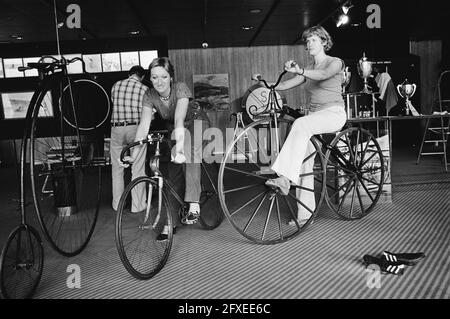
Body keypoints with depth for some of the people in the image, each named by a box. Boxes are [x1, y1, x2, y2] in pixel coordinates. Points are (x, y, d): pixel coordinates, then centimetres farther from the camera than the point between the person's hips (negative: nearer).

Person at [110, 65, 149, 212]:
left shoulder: (115, 86, 7)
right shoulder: (144, 89, -2)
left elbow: (114, 103, 14)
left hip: (116, 128, 3)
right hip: (136, 128, -3)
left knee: (117, 168, 13)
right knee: (137, 169, 4)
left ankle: (117, 204, 21)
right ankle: (137, 205, 9)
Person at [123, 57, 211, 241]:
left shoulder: (180, 88, -30)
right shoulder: (151, 96, -18)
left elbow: (179, 120, -44)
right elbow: (143, 126, -25)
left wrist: (179, 148, -57)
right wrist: (133, 155, -34)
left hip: (196, 123, -4)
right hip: (174, 130, 4)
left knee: (189, 153, -36)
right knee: (173, 174, -2)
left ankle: (193, 205, -37)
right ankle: (171, 222, 6)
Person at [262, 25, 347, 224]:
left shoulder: (335, 62, 1)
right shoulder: (308, 70, 20)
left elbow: (323, 75, -23)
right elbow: (286, 84, 8)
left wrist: (299, 71, -38)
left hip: (334, 113, -6)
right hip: (314, 116, 6)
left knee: (301, 124, -37)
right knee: (304, 163, -7)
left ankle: (285, 178, -45)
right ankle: (305, 214, -3)